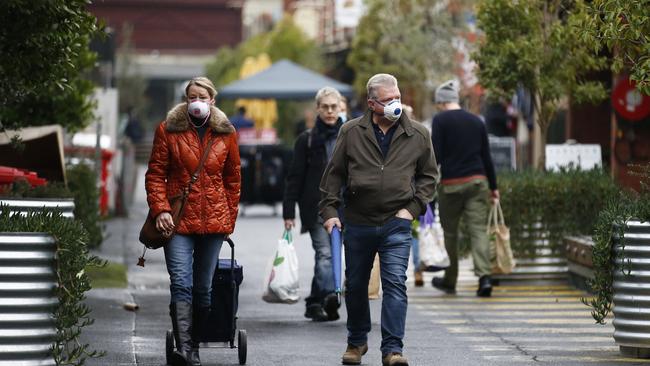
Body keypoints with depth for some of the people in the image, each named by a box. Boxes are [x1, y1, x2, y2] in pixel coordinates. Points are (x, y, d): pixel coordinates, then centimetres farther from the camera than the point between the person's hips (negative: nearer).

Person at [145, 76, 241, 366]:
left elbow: (233, 179, 14)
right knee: (181, 283, -15)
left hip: (213, 221, 2)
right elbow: (155, 174, 2)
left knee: (203, 288, 7)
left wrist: (230, 219, 10)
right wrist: (160, 209, -11)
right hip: (178, 220, -2)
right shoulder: (168, 130, 3)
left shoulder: (225, 134, 9)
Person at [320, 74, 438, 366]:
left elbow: (428, 175, 11)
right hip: (357, 224, 1)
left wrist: (413, 208, -1)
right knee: (355, 286, 13)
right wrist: (330, 211, -1)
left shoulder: (418, 135, 1)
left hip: (396, 224, -1)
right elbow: (334, 173, 5)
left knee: (395, 285, -12)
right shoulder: (351, 132, 0)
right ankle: (357, 341, 31)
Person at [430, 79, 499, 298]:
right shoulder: (476, 121, 11)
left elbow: (435, 155, -11)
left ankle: (449, 281, 22)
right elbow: (486, 156, 14)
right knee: (478, 229, -2)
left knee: (450, 232, 10)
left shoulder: (440, 120, -4)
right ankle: (484, 276, -20)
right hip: (478, 181, 3)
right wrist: (493, 186, 19)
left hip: (451, 183, -3)